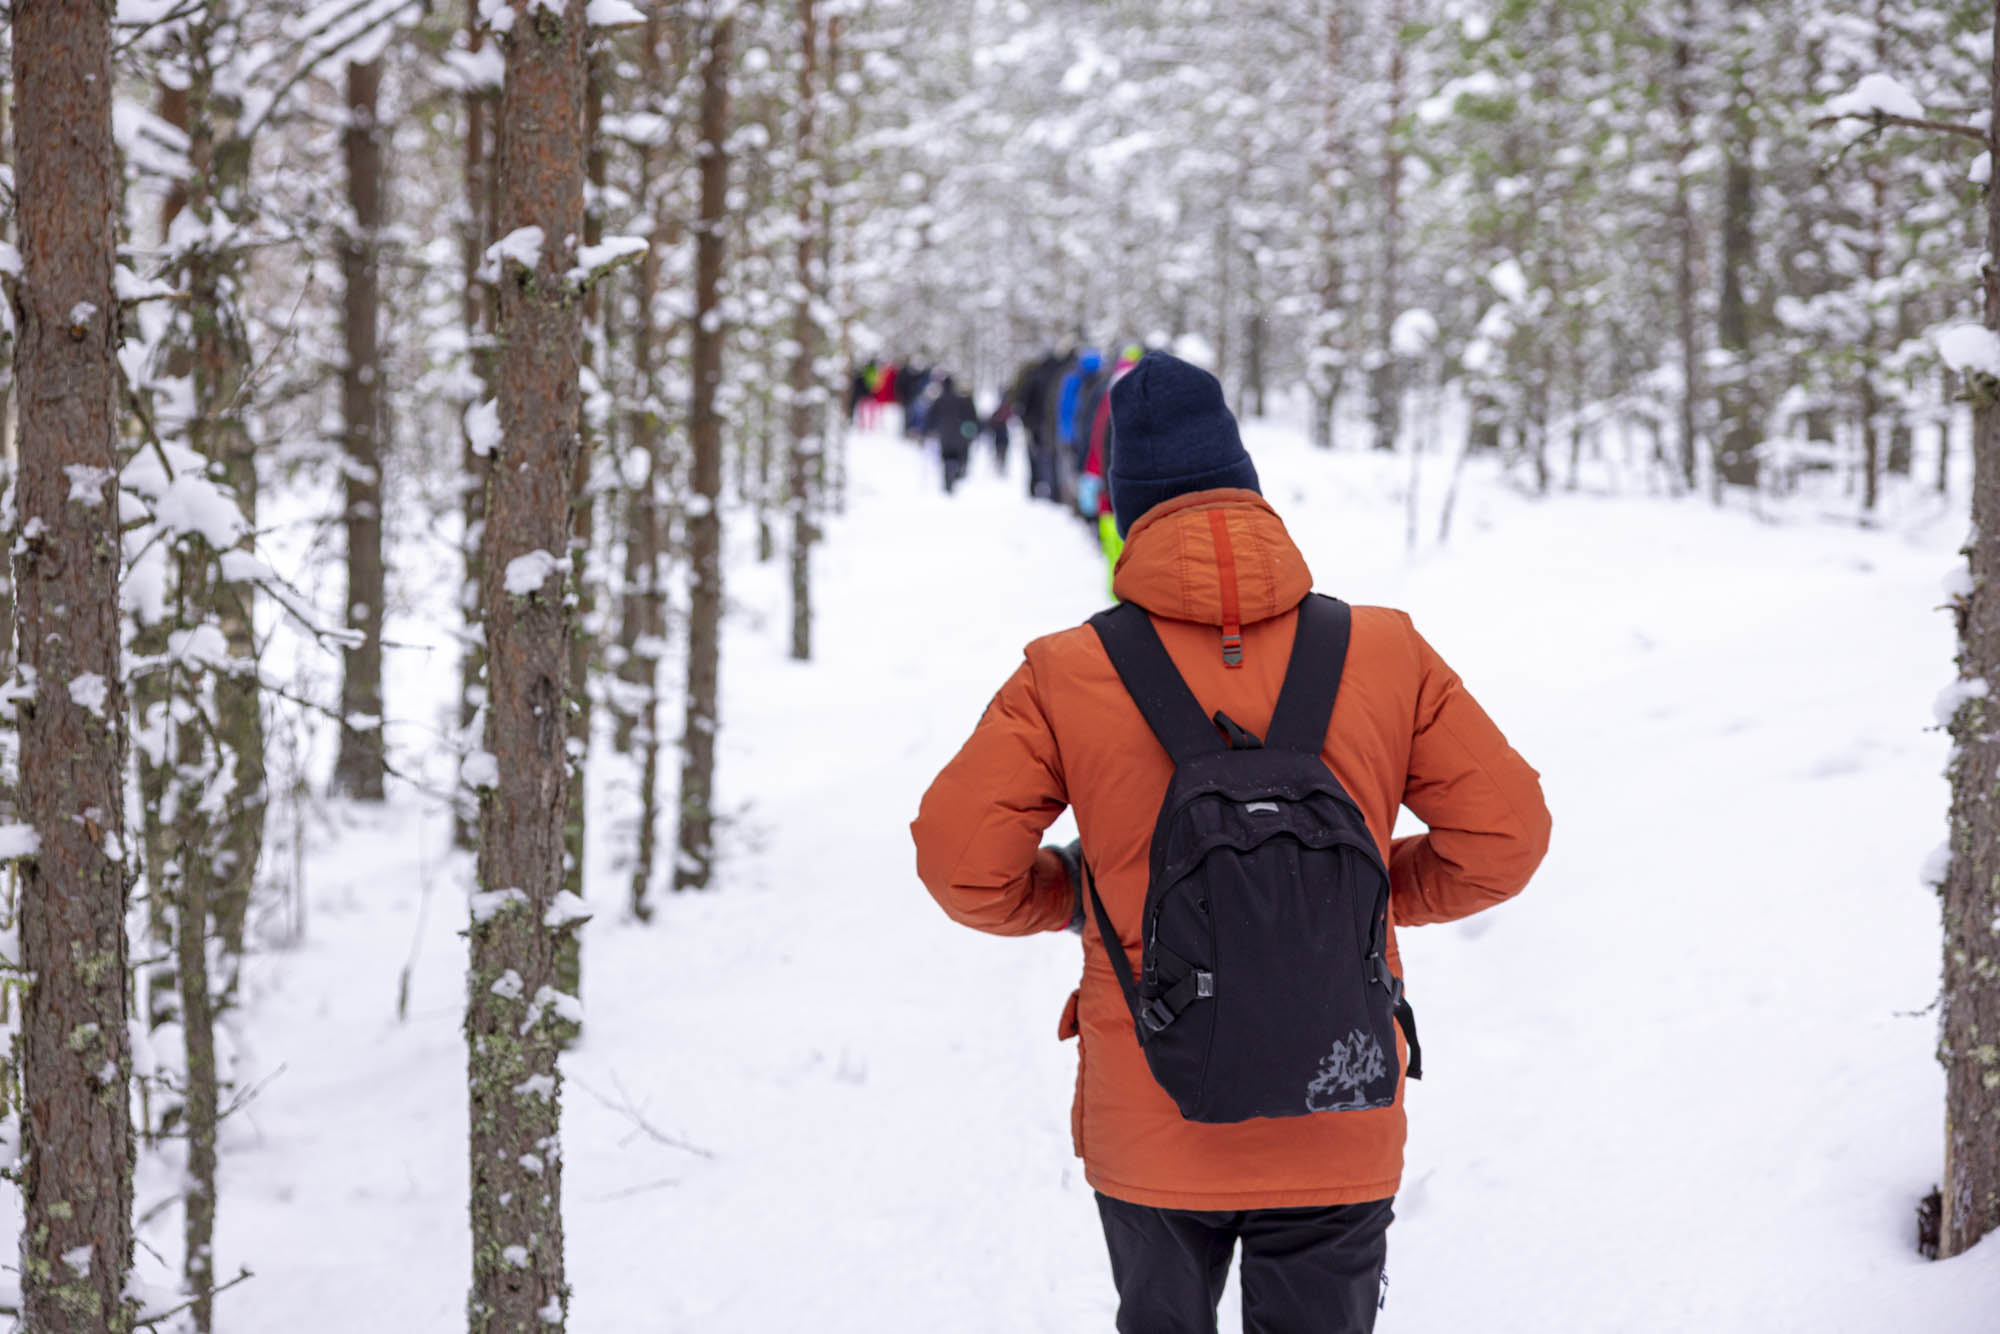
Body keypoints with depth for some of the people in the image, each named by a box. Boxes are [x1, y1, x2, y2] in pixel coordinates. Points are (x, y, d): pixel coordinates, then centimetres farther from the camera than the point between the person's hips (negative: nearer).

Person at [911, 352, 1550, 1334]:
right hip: (1339, 1135, 1)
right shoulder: (1385, 653, -4)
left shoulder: (1067, 675, -7)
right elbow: (1504, 831, -2)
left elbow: (959, 858, -8)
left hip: (1149, 1130, 0)